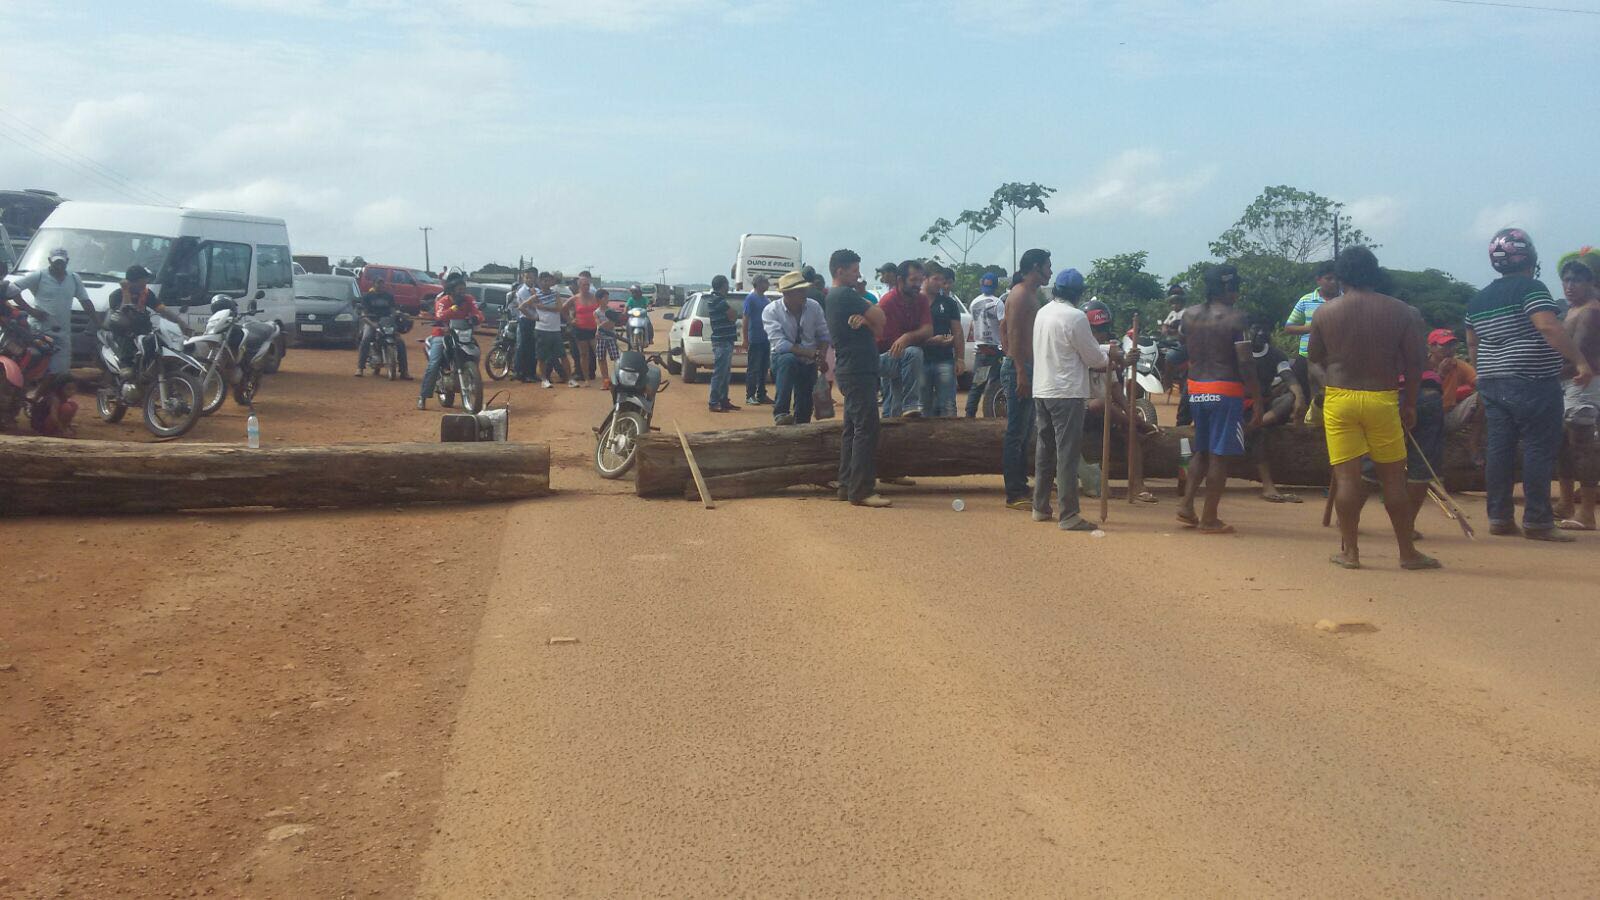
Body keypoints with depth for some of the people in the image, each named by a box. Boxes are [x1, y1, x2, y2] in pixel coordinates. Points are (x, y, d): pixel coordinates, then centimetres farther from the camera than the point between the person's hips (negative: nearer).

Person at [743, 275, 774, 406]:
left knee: (764, 368, 10)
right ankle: (749, 396, 0)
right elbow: (746, 319, -10)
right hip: (755, 339, -7)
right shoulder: (750, 298, -7)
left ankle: (762, 394, 17)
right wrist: (745, 339, -14)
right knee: (753, 369, -4)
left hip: (766, 339, 7)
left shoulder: (766, 299, 14)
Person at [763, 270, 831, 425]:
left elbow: (824, 335, 3)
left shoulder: (814, 306, -6)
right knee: (788, 360, -38)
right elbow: (780, 344, -26)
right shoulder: (771, 311, -17)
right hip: (784, 358, -4)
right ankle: (781, 412, -37)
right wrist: (813, 354, -31)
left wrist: (822, 356, -18)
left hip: (809, 364, 4)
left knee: (804, 412, 3)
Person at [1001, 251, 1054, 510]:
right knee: (1016, 434, -8)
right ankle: (1014, 495, -5)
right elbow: (1013, 335, -19)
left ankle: (1021, 489, 19)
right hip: (1019, 368, -11)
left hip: (1026, 368, 11)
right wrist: (1021, 372, -24)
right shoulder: (1020, 294, -12)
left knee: (1024, 433, 13)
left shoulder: (1031, 294, 19)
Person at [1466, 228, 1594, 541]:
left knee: (1498, 450, 7)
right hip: (1532, 384, -7)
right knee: (1539, 450, -3)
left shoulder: (1478, 300, 14)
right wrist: (1579, 360, -21)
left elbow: (1472, 344, 20)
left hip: (1492, 384, 7)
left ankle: (1499, 517, 9)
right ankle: (1536, 521, -3)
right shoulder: (1531, 288, -9)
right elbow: (1548, 327, -21)